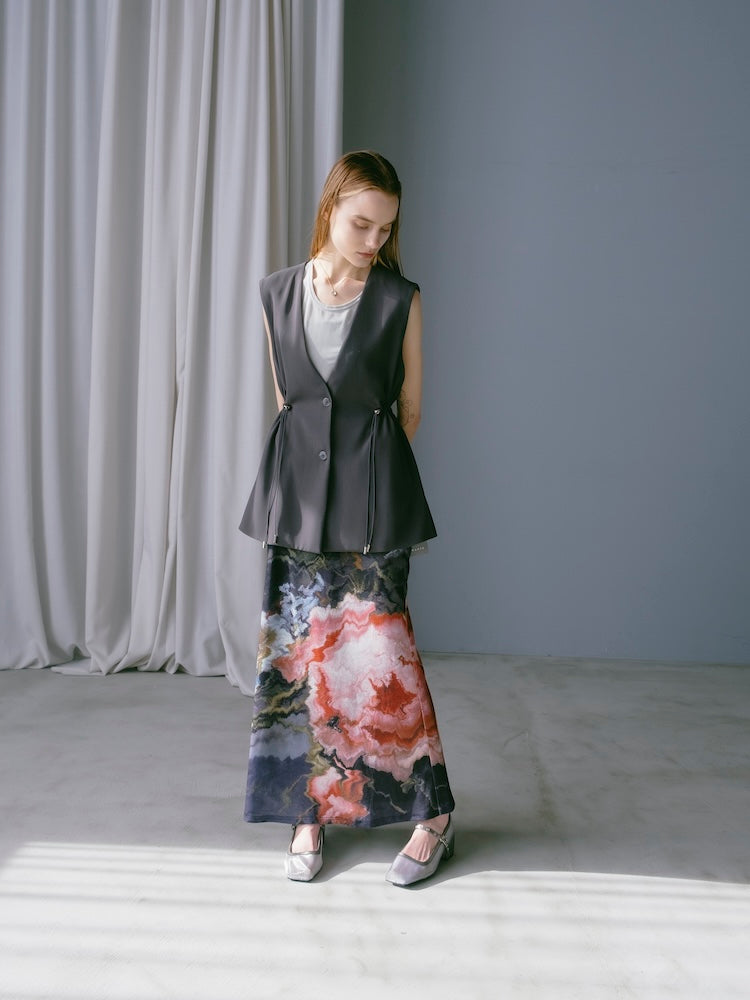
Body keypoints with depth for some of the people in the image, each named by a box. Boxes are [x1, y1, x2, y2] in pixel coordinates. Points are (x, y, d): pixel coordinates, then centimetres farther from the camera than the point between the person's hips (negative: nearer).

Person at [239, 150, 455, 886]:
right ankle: (309, 812, 19)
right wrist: (311, 460, 14)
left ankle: (432, 812, 11)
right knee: (297, 645, 4)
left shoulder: (400, 301, -2)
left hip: (374, 486, -3)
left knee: (377, 645, -5)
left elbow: (410, 406, 6)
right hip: (298, 481, 3)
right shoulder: (278, 294, 6)